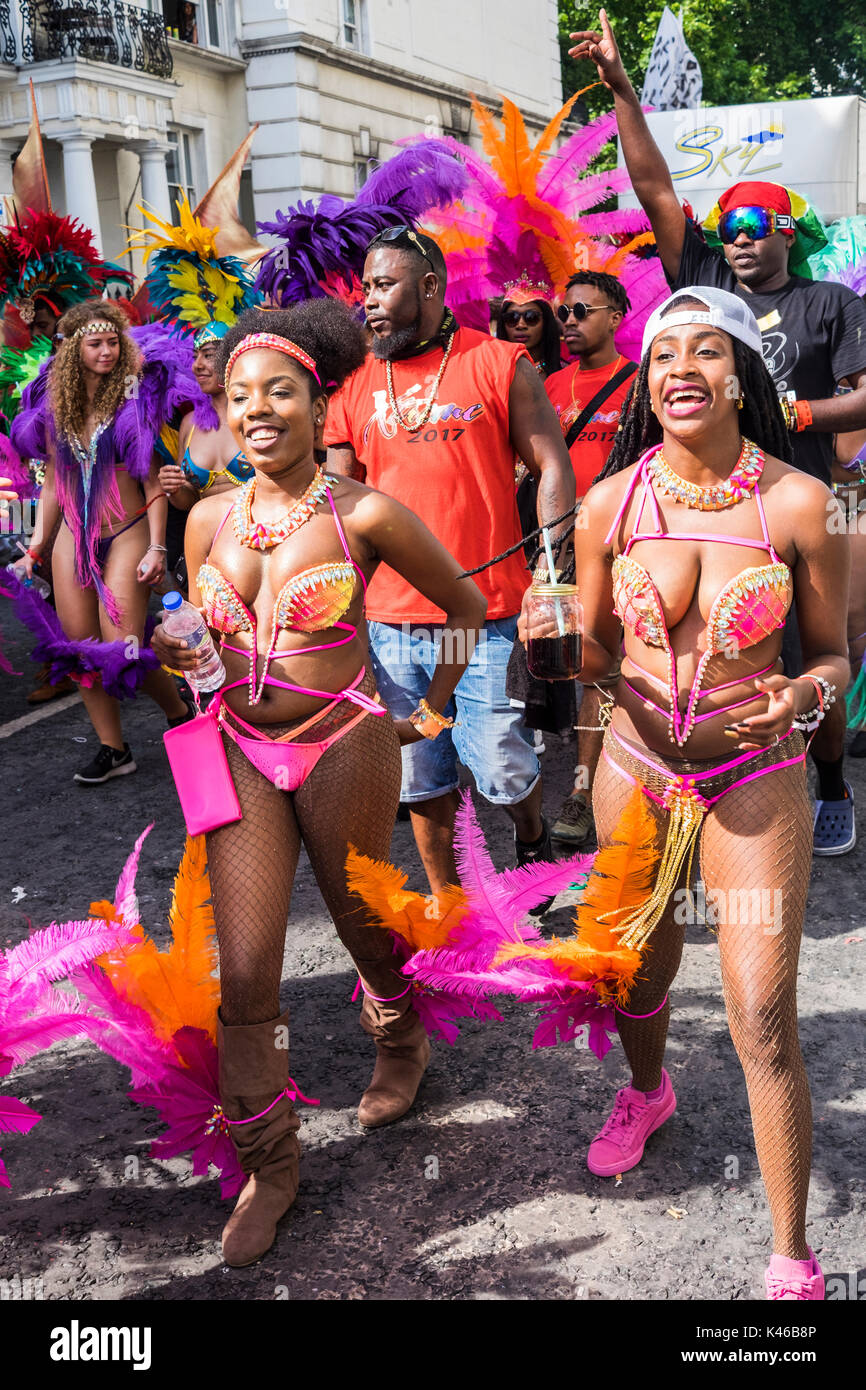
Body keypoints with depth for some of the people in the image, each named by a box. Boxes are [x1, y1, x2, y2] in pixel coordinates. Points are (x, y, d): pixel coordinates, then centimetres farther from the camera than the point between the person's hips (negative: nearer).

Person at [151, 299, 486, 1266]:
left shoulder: (363, 515, -11)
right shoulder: (209, 519, 2)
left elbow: (470, 609, 1)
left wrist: (433, 714, 4)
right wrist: (168, 652, -8)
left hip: (345, 749, -3)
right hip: (242, 754, 3)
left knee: (365, 924, 17)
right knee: (244, 970, 1)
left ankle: (401, 1048, 52)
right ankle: (268, 1167, 20)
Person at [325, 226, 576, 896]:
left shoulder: (500, 364, 1)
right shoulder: (355, 384, 11)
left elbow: (553, 471, 0)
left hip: (488, 619, -3)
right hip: (389, 620, 4)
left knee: (506, 772, 1)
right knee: (420, 779, 9)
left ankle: (534, 842, 35)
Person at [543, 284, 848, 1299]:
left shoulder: (797, 503, -12)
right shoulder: (611, 503, -6)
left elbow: (832, 652, -1)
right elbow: (594, 649, 5)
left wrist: (801, 698, -23)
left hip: (755, 780, -2)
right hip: (636, 767, 3)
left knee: (764, 1022, -3)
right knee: (638, 967, 21)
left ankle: (792, 1260, 15)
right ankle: (646, 1091, 57)